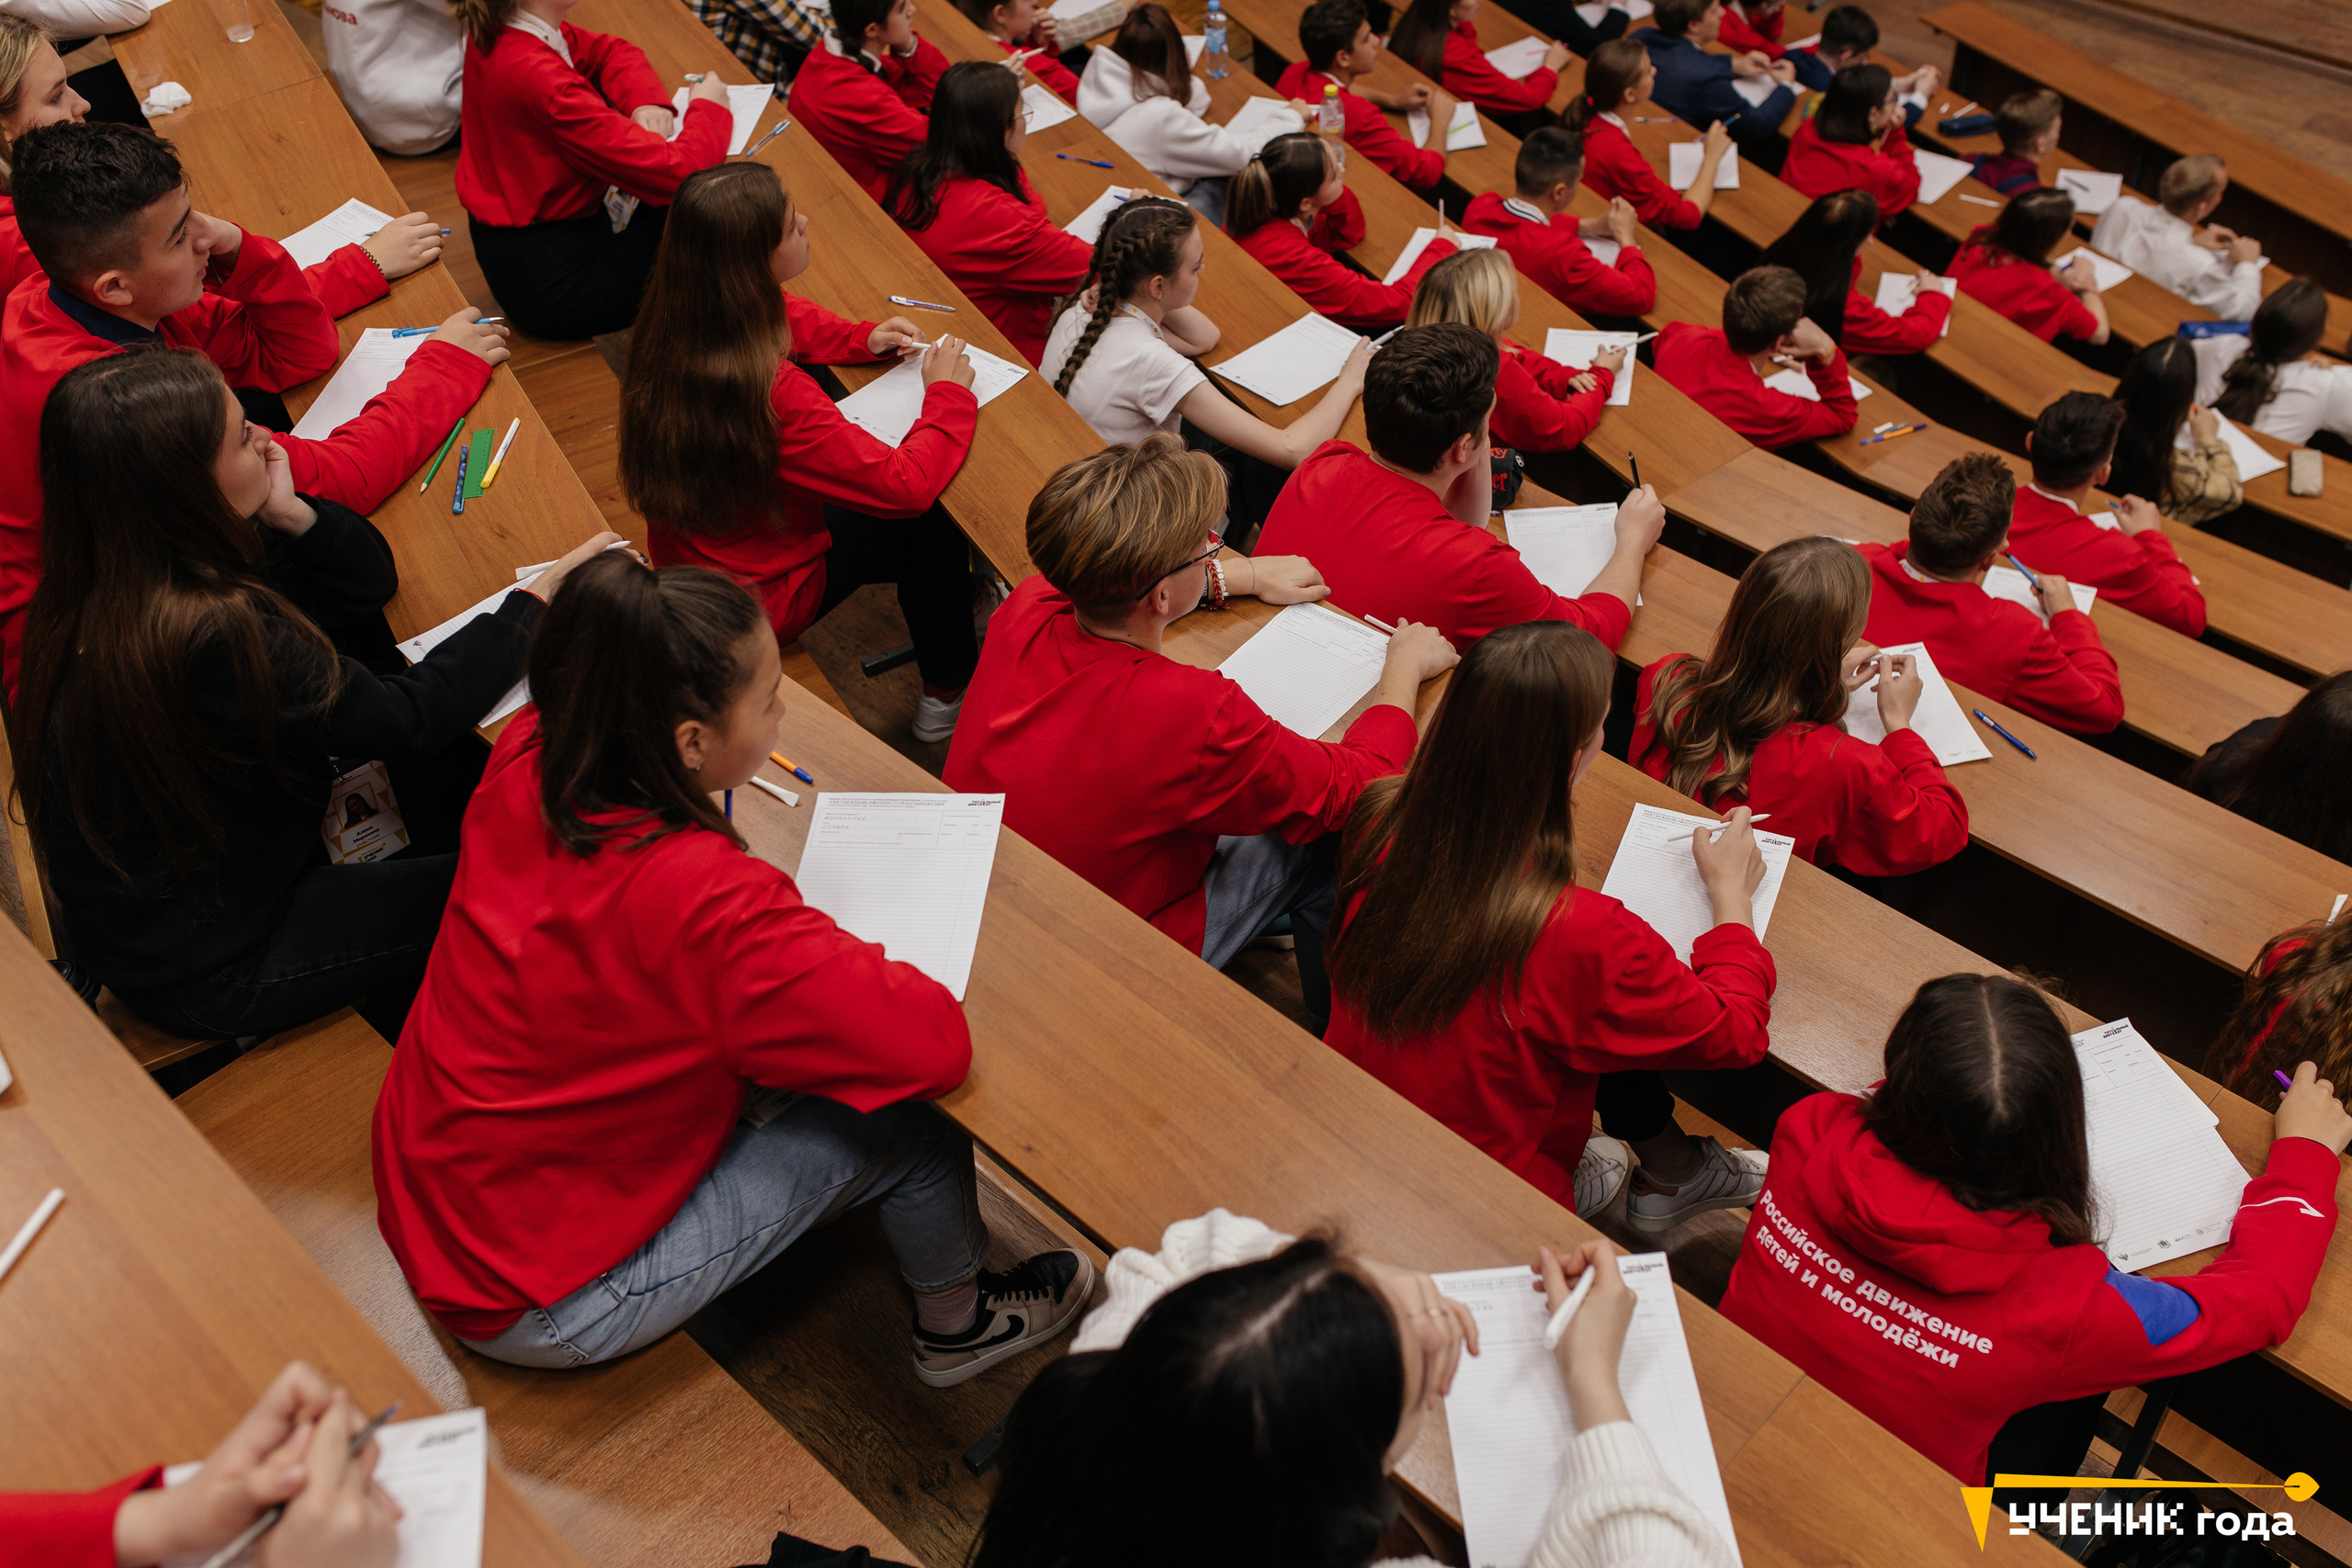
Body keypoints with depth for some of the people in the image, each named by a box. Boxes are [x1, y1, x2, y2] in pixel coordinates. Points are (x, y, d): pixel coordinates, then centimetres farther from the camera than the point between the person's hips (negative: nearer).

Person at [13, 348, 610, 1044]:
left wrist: (290, 516, -19)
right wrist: (538, 600, -16)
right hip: (207, 971, -8)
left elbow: (365, 585, 2)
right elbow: (406, 719, -24)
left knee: (460, 773, 13)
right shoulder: (205, 634, -36)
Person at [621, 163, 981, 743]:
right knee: (931, 524, 13)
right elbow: (906, 484, -30)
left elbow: (787, 319, 10)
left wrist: (863, 339, -4)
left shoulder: (674, 327, -13)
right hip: (756, 602, -8)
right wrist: (949, 395, -15)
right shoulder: (770, 391, -38)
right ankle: (947, 696, 33)